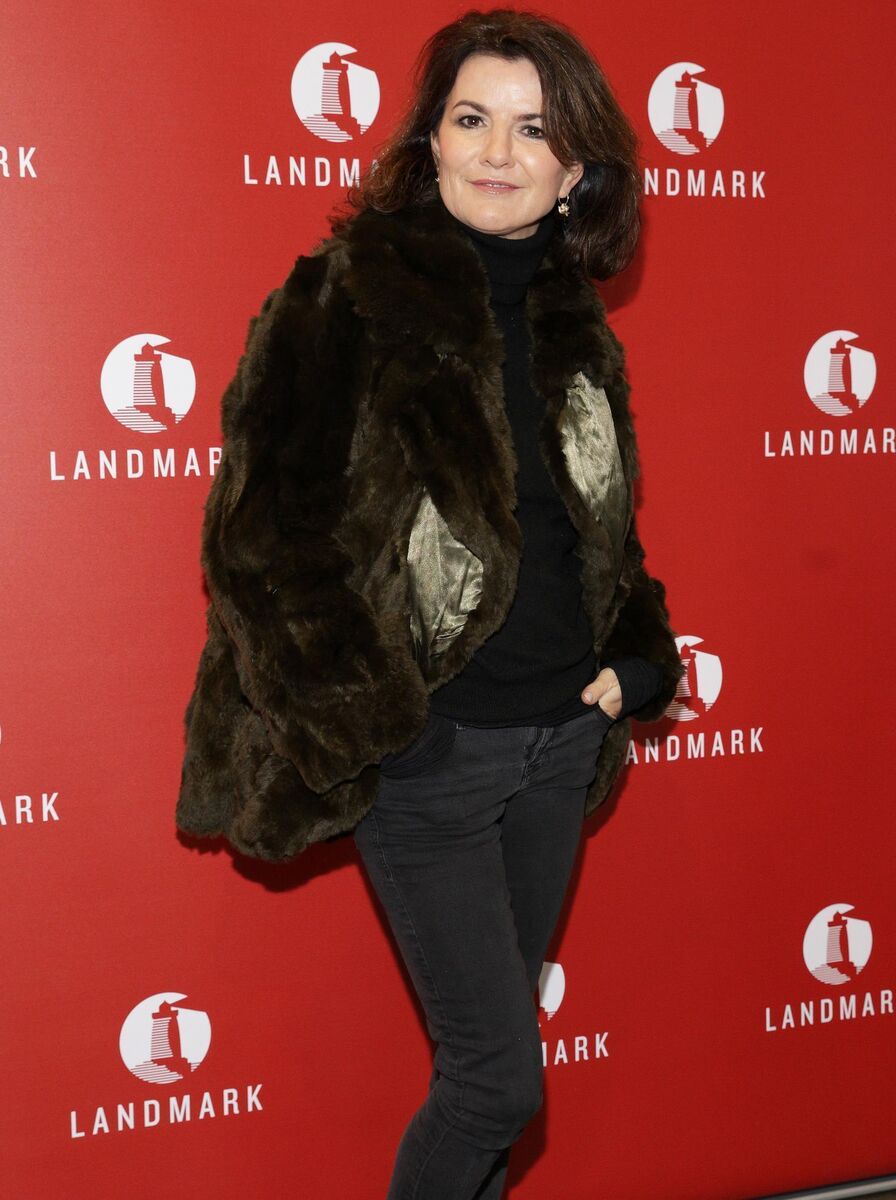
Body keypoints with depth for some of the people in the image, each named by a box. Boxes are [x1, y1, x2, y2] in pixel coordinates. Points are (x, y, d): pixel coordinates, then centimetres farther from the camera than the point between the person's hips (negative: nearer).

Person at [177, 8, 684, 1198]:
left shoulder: (576, 329, 8)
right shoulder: (342, 304, -11)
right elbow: (258, 535, -14)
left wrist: (635, 663, 6)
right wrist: (367, 715, -14)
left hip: (559, 743, 6)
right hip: (424, 747, -6)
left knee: (489, 1054, 17)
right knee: (499, 1074, 0)